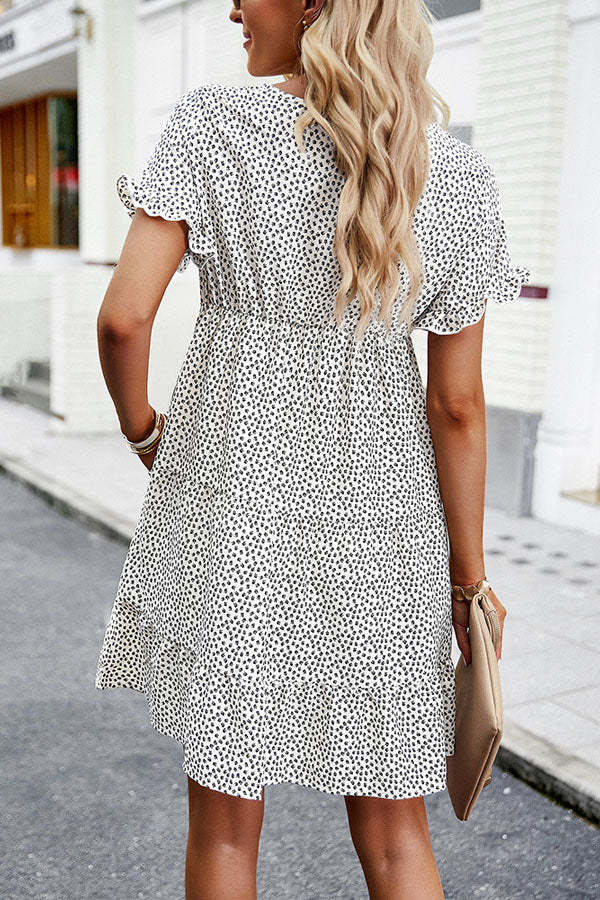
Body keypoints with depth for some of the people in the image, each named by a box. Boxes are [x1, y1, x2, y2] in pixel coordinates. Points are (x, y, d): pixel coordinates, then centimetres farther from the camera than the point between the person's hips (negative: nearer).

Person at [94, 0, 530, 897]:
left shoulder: (210, 125, -8)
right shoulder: (459, 177, -4)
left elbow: (124, 316, -15)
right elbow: (457, 403, -4)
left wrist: (140, 426, 6)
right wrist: (469, 575, 5)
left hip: (234, 491, -1)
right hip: (381, 514, 2)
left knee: (225, 816, 17)